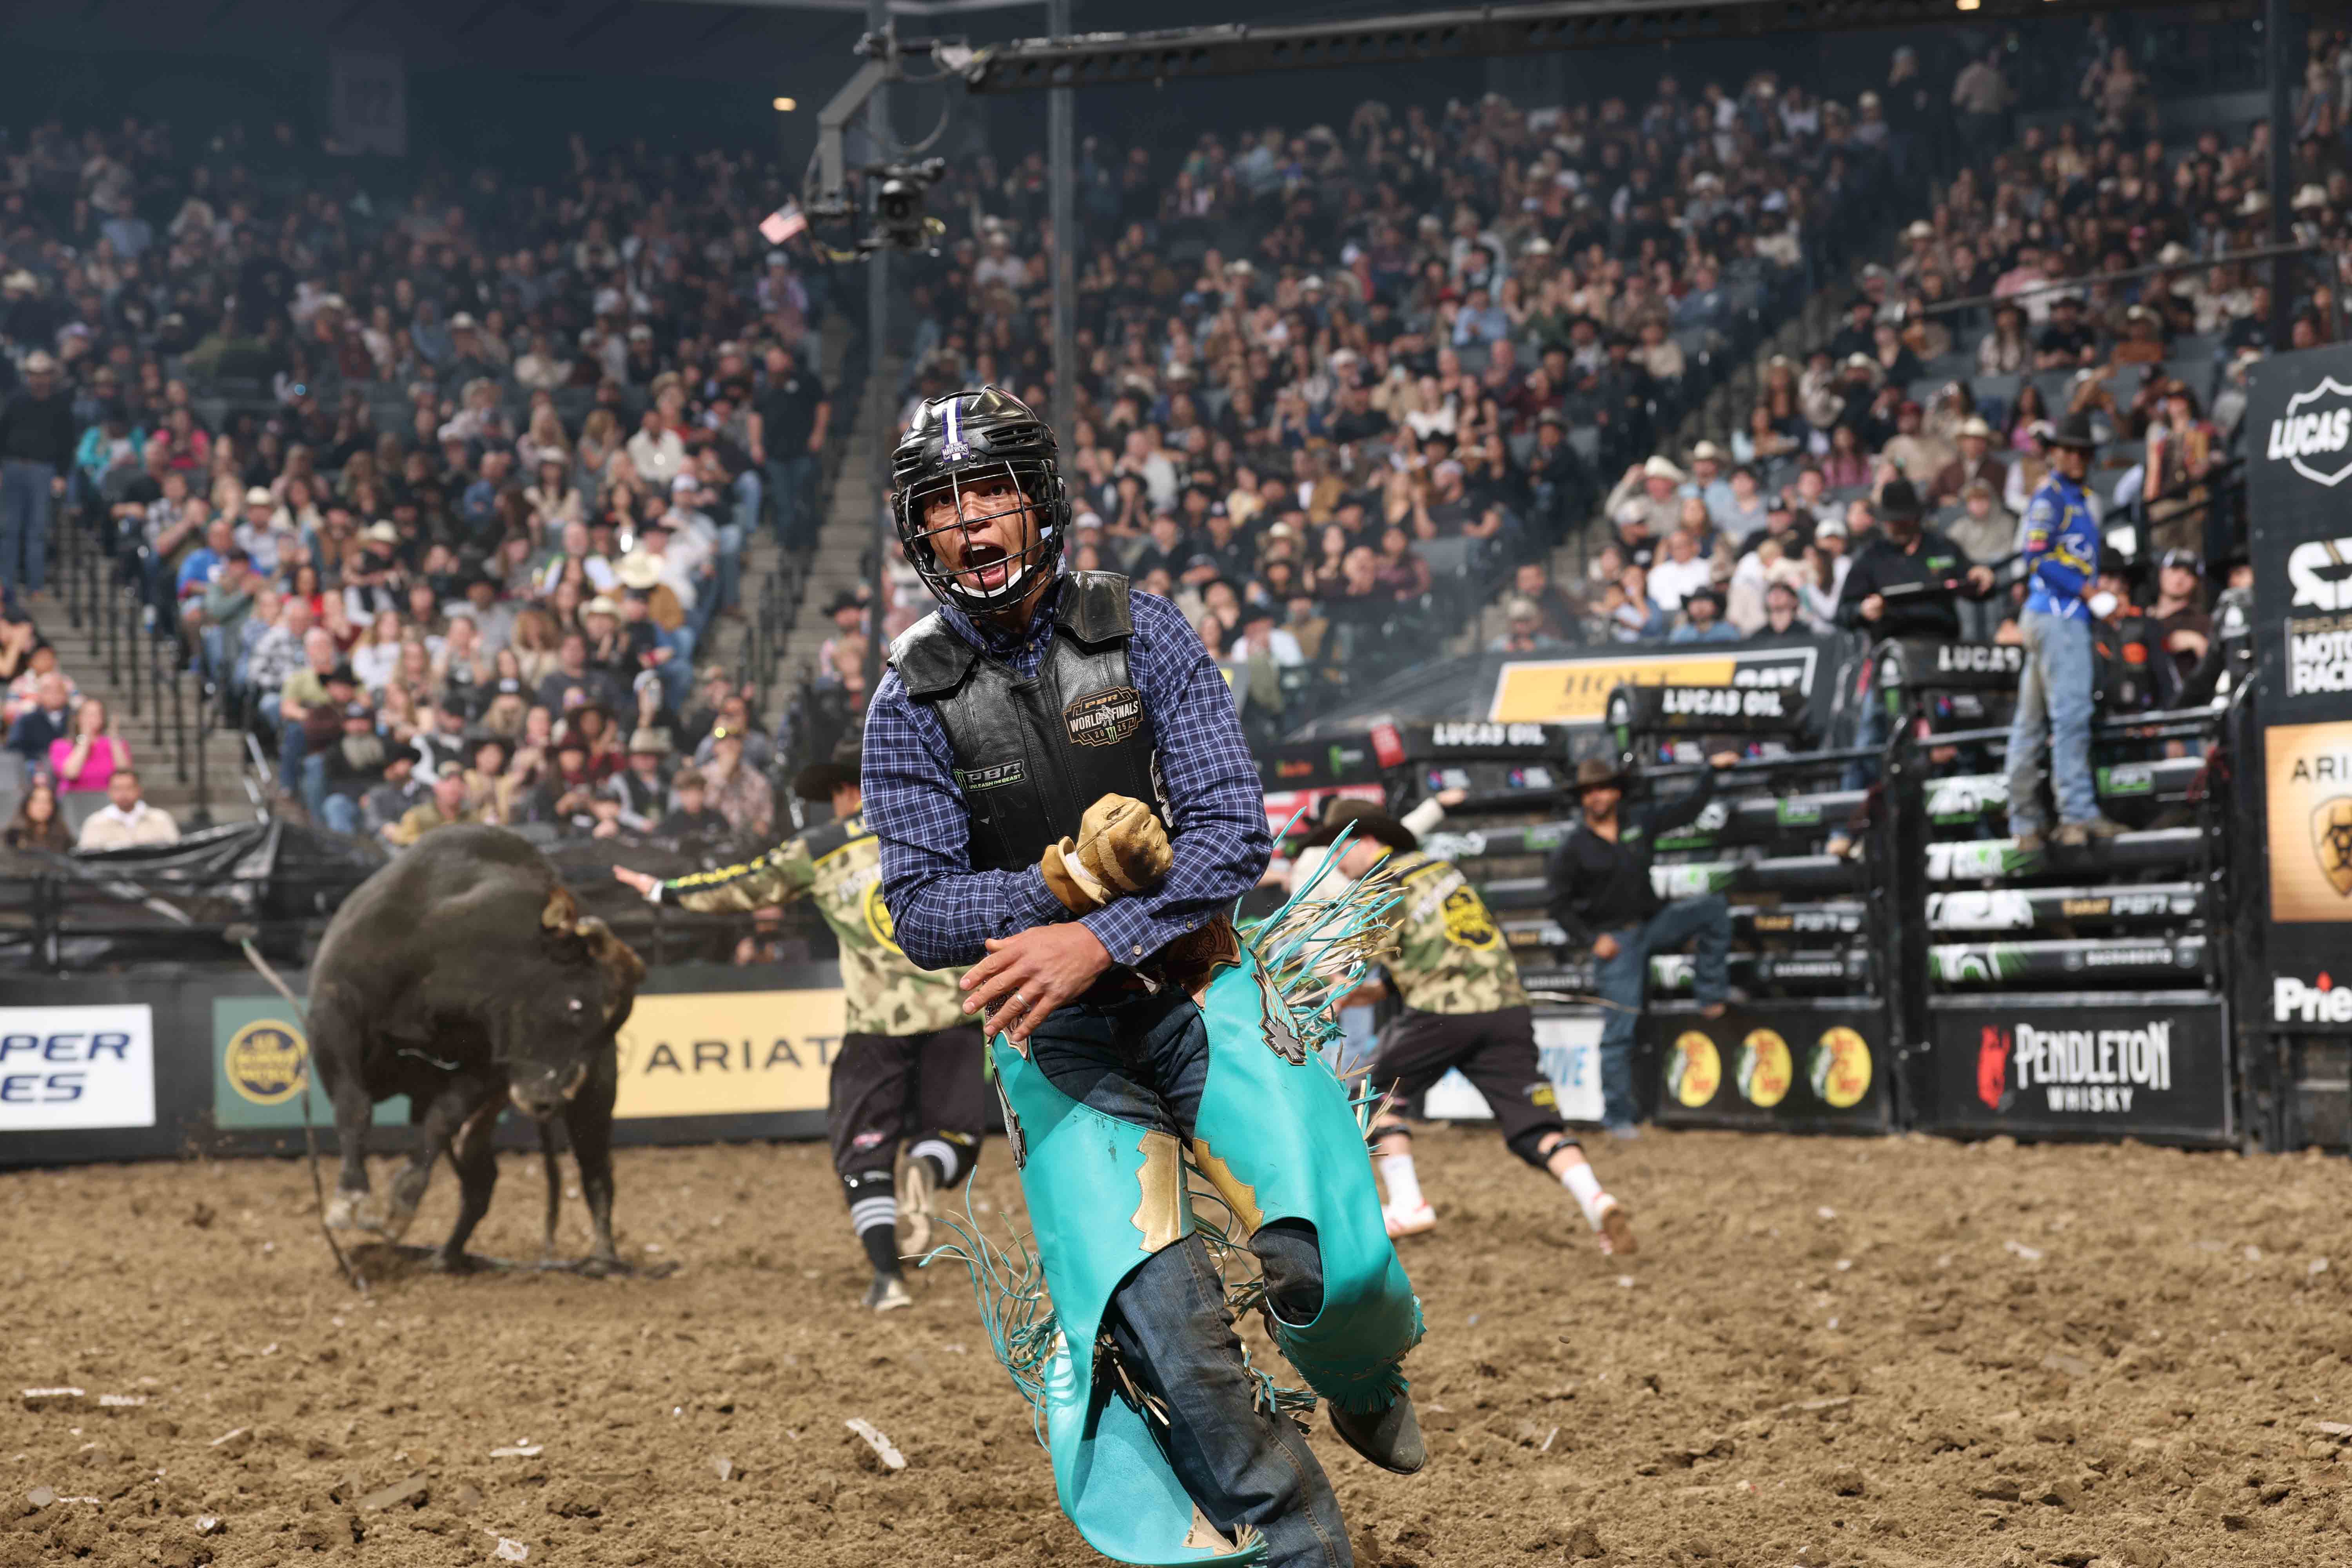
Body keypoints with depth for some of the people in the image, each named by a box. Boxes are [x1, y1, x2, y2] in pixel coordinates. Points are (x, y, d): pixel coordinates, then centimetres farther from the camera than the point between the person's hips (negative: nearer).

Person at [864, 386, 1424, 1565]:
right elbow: (923, 913, -5)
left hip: (1201, 990, 0)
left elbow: (1235, 831, -9)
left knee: (1330, 1268, -19)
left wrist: (1101, 939, -24)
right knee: (1159, 1327, -22)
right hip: (1054, 1035, 0)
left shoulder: (1141, 636, -1)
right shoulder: (912, 703, 1)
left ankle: (1362, 1383, 16)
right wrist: (1068, 882, -22)